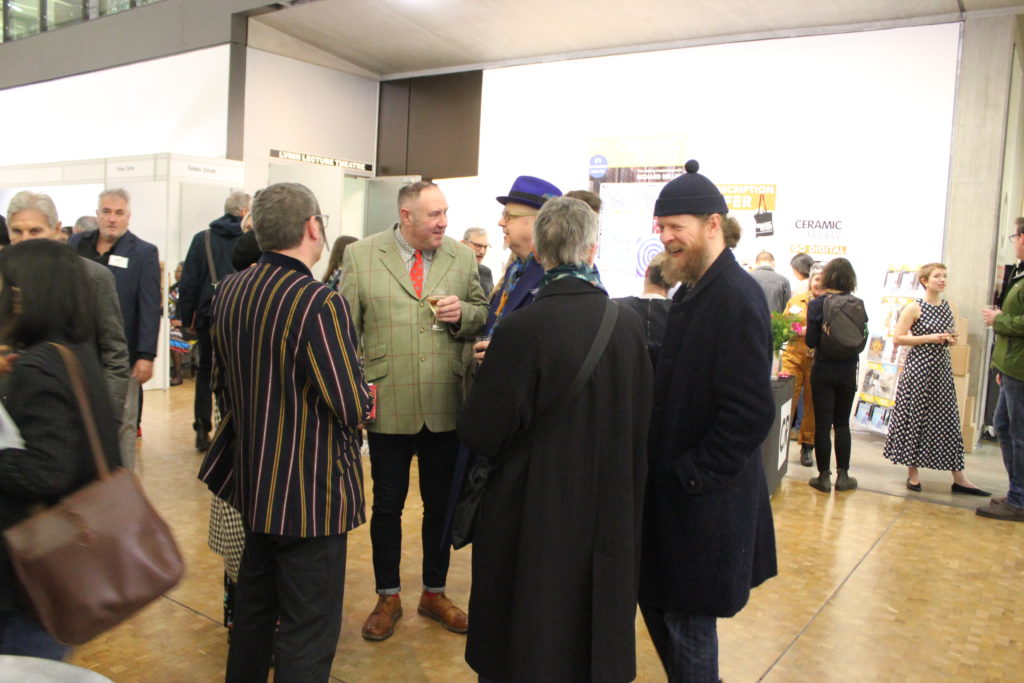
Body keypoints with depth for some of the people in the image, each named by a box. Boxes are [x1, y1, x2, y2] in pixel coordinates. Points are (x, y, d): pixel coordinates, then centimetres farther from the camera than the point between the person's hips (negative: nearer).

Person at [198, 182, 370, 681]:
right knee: (309, 627, 6)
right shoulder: (320, 304, -24)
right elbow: (351, 408, -22)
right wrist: (363, 397, 0)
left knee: (254, 604, 27)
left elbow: (221, 381, 11)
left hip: (253, 477, 8)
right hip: (312, 490, -8)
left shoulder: (229, 291, 0)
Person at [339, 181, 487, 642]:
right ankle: (388, 597, 32)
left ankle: (434, 593, 35)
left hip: (446, 407, 2)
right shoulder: (360, 256, -2)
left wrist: (463, 313, -11)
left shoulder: (462, 258, 4)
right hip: (388, 406, -2)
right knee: (387, 504, 13)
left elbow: (482, 314, 12)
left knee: (441, 503, 15)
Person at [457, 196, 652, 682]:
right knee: (597, 632, 23)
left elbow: (480, 432, -16)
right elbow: (641, 421, 2)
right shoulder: (628, 324, -8)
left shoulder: (523, 328, -22)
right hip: (609, 511, 5)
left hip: (535, 513, -4)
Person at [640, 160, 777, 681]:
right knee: (655, 600, 21)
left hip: (705, 502, -9)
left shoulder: (736, 297, -20)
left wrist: (690, 475, -18)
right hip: (672, 488, 9)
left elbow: (751, 412, -24)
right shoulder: (693, 292, 10)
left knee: (688, 620, 6)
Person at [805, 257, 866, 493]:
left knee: (822, 424, 4)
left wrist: (806, 331, 8)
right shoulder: (858, 304, -5)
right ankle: (843, 475, 18)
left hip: (823, 371, -3)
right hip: (848, 371, 3)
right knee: (842, 423, 15)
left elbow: (811, 341, -13)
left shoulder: (817, 304, -11)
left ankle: (824, 476, 8)